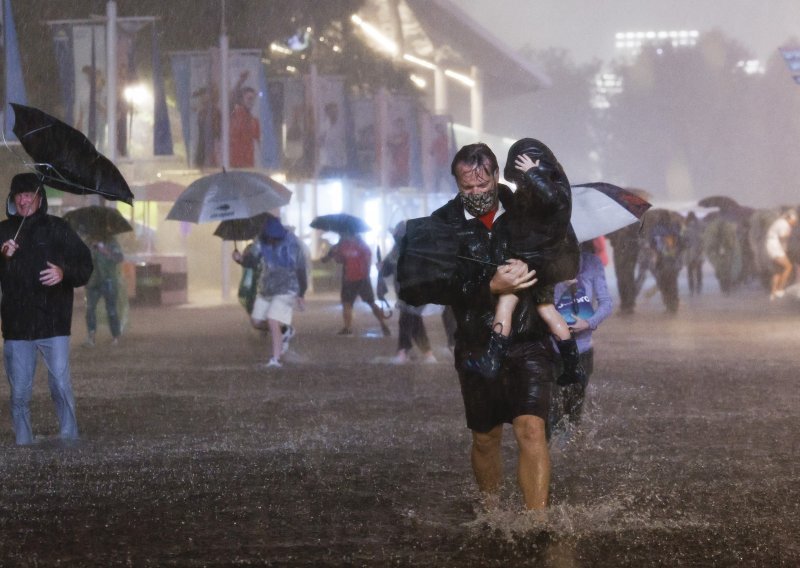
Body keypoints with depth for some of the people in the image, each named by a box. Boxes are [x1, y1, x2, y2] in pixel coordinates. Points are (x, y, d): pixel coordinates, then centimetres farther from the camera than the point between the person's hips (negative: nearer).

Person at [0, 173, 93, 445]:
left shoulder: (56, 228, 3)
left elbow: (85, 265, 2)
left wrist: (64, 273, -18)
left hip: (53, 323, -2)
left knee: (61, 387, -5)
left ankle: (69, 441, 2)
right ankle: (23, 447, 11)